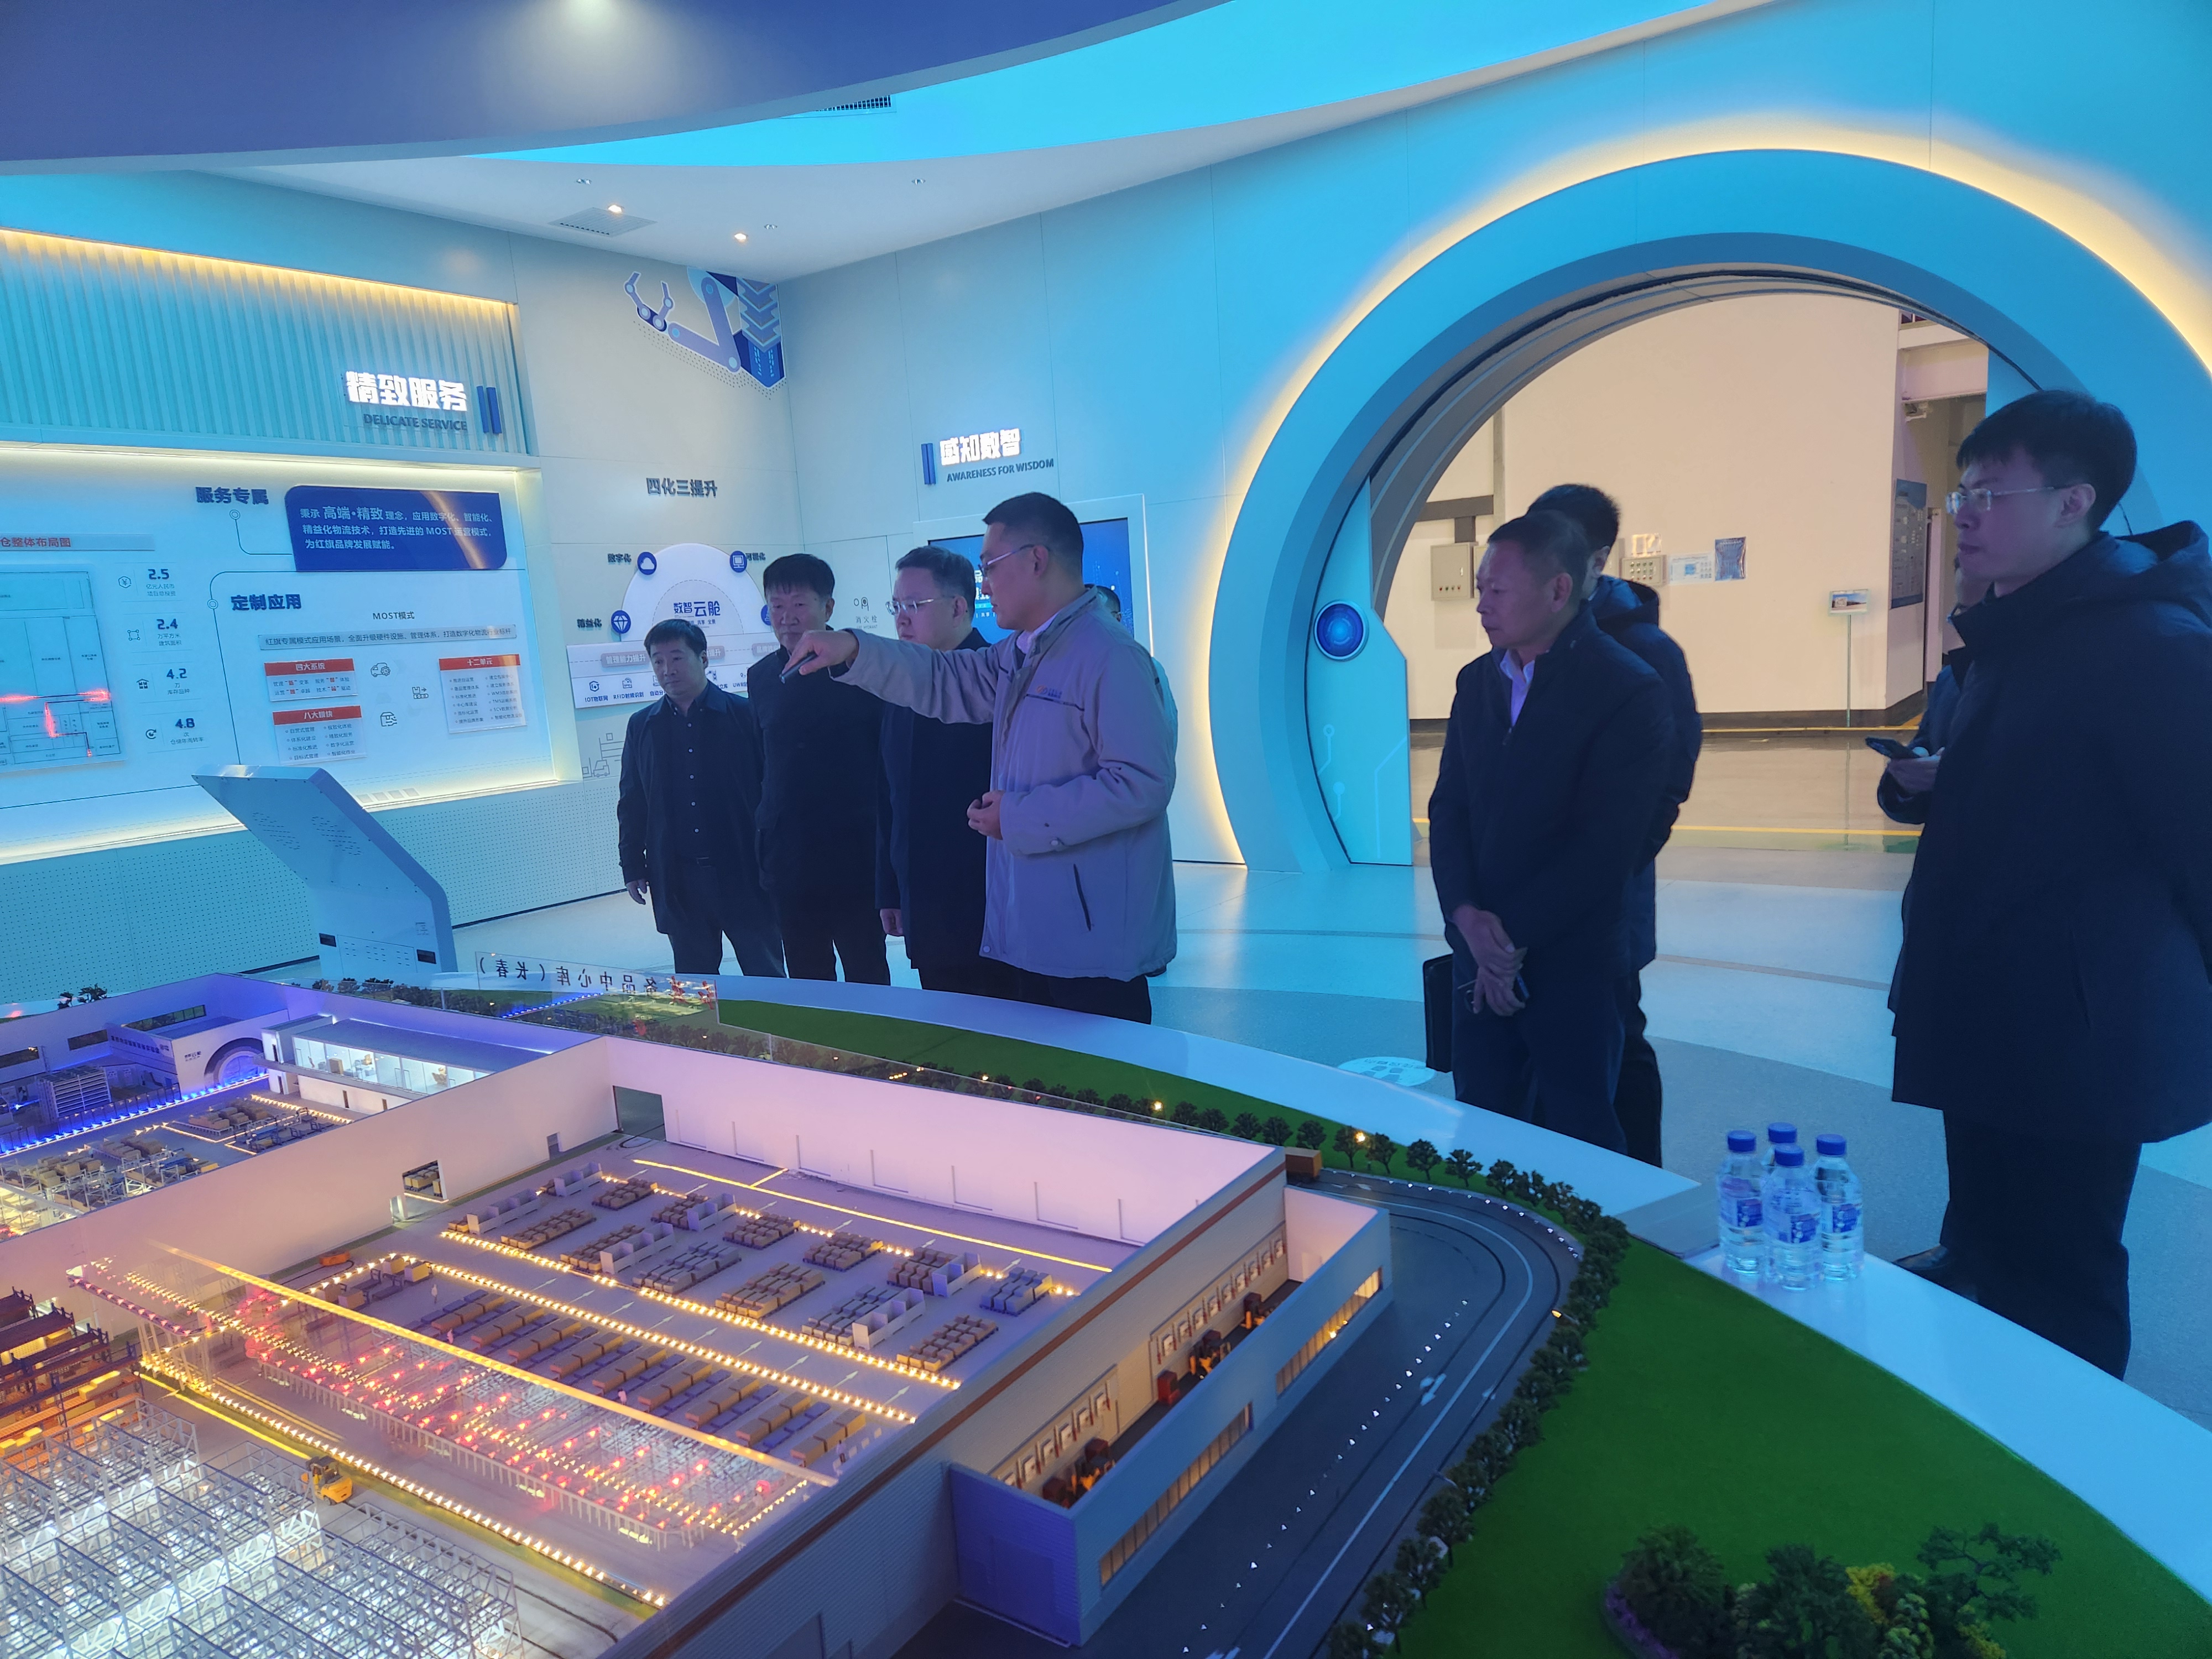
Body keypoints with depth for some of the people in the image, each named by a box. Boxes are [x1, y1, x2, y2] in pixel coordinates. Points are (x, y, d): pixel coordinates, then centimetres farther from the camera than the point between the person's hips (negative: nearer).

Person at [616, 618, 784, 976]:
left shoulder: (746, 715, -3)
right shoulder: (641, 726, 8)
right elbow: (631, 803, 13)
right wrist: (633, 866, 10)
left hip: (744, 875, -3)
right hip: (676, 879, 3)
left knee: (766, 976, 4)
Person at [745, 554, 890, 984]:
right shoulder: (761, 677, 9)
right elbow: (763, 762, 15)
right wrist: (764, 845, 12)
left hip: (853, 861, -4)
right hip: (790, 864, 5)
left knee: (867, 979, 5)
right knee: (807, 986, 13)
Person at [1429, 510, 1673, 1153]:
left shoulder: (1630, 689, -12)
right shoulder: (1477, 680, 8)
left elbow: (1606, 845, -16)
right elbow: (1448, 807, 5)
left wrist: (1512, 935, -13)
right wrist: (1467, 914, -10)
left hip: (1572, 962, -5)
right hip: (1482, 956, 6)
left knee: (1580, 1138, 6)